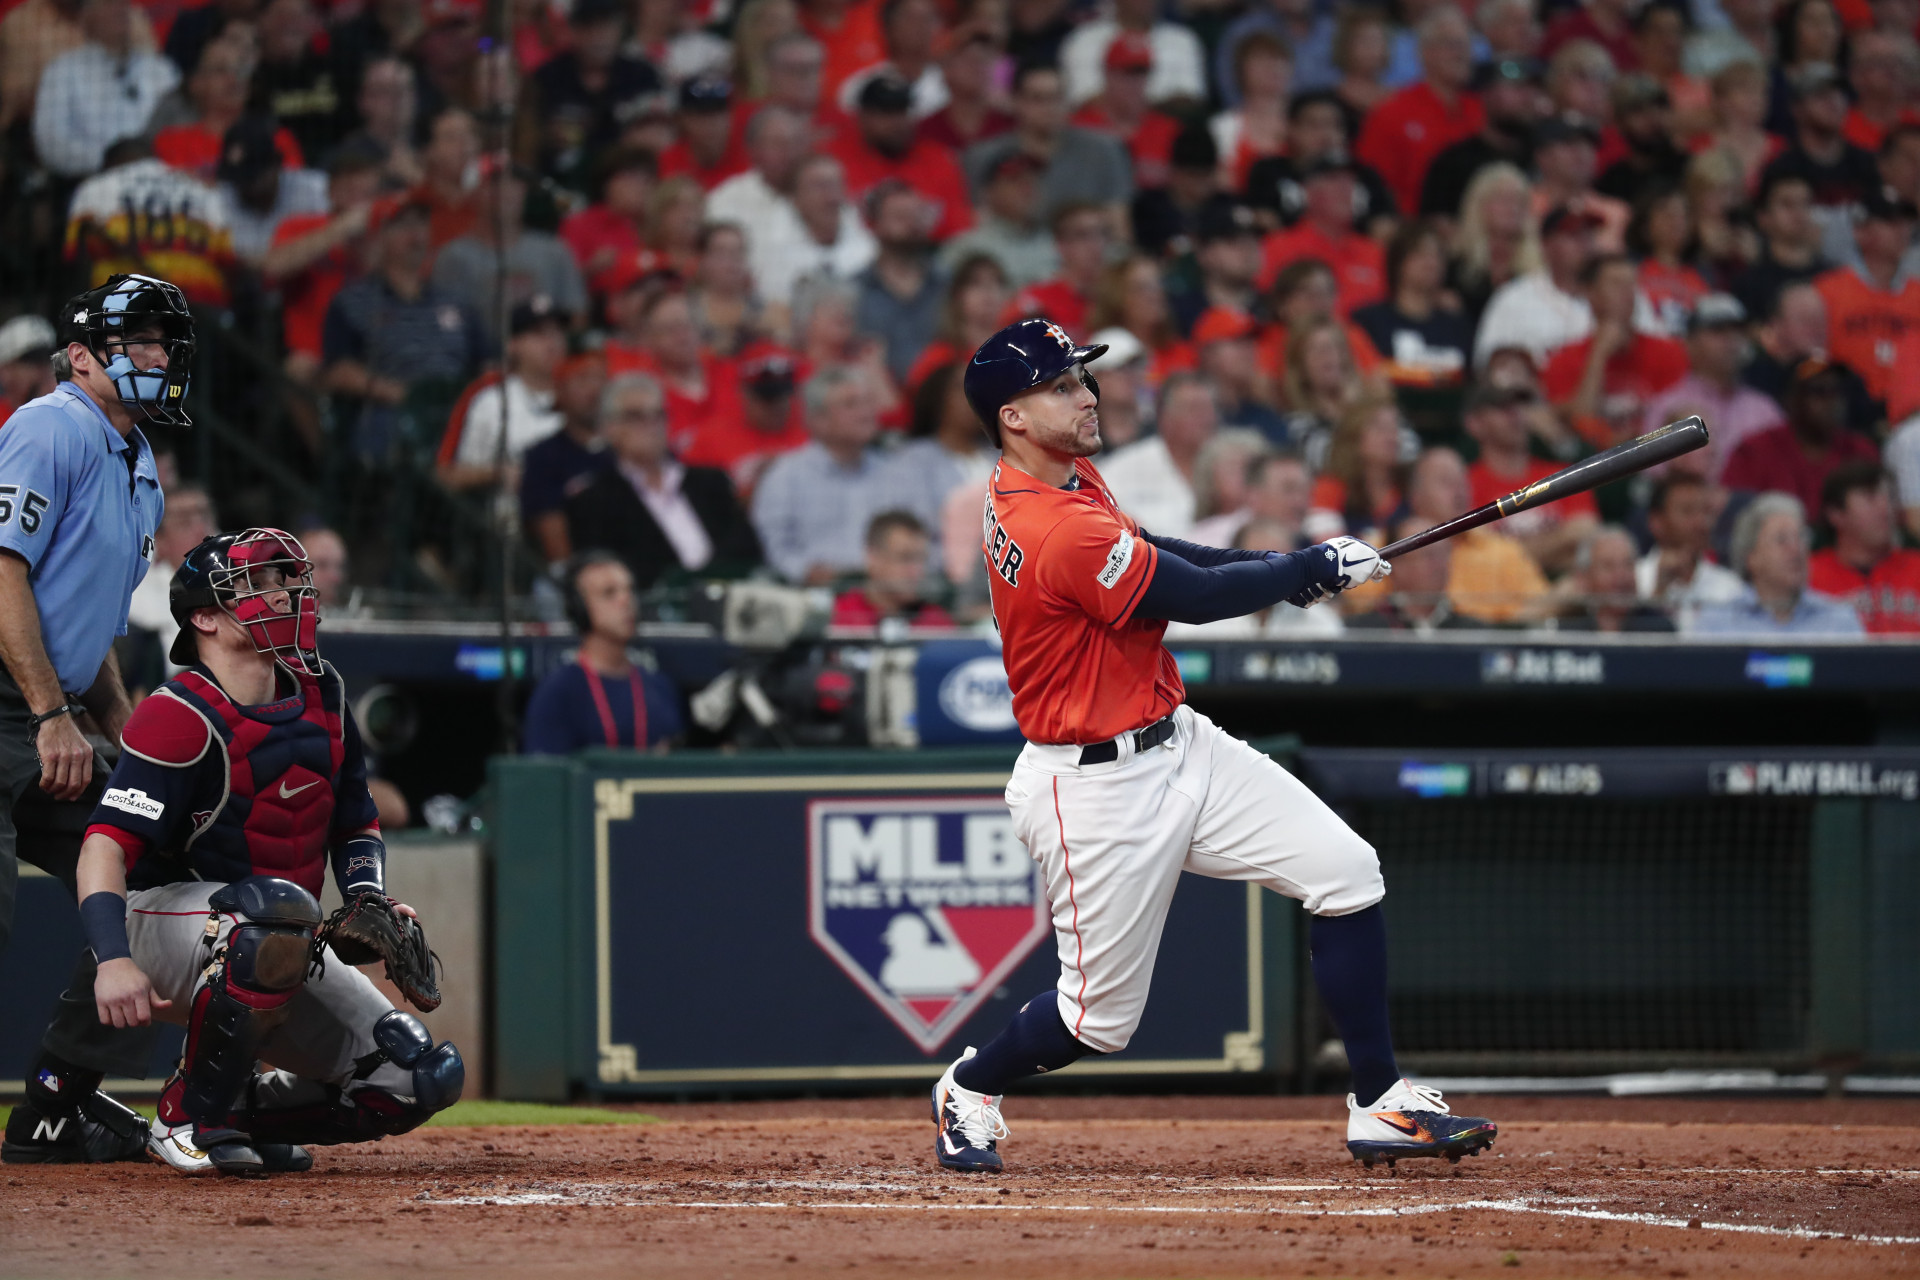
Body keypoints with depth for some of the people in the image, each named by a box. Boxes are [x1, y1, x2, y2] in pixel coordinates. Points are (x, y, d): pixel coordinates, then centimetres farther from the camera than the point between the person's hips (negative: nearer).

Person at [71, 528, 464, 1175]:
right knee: (278, 903, -41)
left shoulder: (321, 696, 6)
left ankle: (243, 1109, 11)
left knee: (423, 1078, -7)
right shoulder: (181, 717, -18)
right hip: (165, 921, -7)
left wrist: (368, 902, -5)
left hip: (276, 960, 7)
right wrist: (113, 959, -43)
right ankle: (191, 1117, -25)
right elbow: (106, 844, -28)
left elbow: (358, 826, 17)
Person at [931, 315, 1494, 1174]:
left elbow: (1144, 554, 18)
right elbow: (1197, 597, -21)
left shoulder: (1063, 485, 4)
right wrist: (1312, 570, -7)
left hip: (1176, 743, 10)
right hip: (1096, 788, -10)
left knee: (1345, 870, -3)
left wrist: (1284, 568, 5)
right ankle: (968, 1090, 34)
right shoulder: (1057, 533, -27)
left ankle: (1377, 1107, -1)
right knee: (1101, 1019, 3)